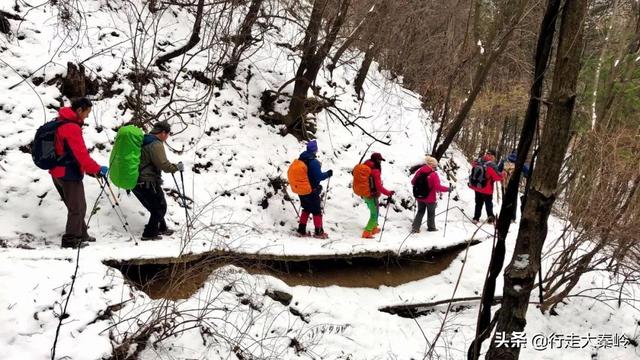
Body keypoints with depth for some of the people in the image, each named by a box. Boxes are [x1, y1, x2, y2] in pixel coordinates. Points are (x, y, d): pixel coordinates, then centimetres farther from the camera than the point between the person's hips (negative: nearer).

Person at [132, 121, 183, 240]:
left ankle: (161, 228, 37)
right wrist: (177, 167, -7)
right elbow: (164, 165, -22)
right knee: (160, 207, 5)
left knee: (155, 206, 24)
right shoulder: (156, 145, -17)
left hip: (136, 182, 9)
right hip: (147, 182, -9)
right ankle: (149, 234, 6)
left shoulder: (143, 141, 14)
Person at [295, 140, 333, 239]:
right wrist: (328, 173, -6)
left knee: (306, 209, 21)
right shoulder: (314, 162, -24)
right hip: (312, 191, -7)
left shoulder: (300, 159, -2)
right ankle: (318, 232, 14)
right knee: (317, 211, 7)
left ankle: (301, 230, 20)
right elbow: (319, 176, -21)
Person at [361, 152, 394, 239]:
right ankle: (367, 232, 4)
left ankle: (374, 228, 39)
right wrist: (389, 193, -17)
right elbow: (379, 186, -26)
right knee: (374, 215, 5)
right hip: (372, 196, -8)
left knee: (374, 212, 26)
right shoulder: (375, 171, -24)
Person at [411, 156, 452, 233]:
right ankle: (431, 227, 30)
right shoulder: (434, 175, -21)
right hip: (430, 198, -4)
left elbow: (413, 182, 3)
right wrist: (448, 189, -13)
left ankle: (415, 227, 10)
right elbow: (437, 187, -24)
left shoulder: (420, 171, -5)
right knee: (431, 213, 17)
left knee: (420, 212, 18)